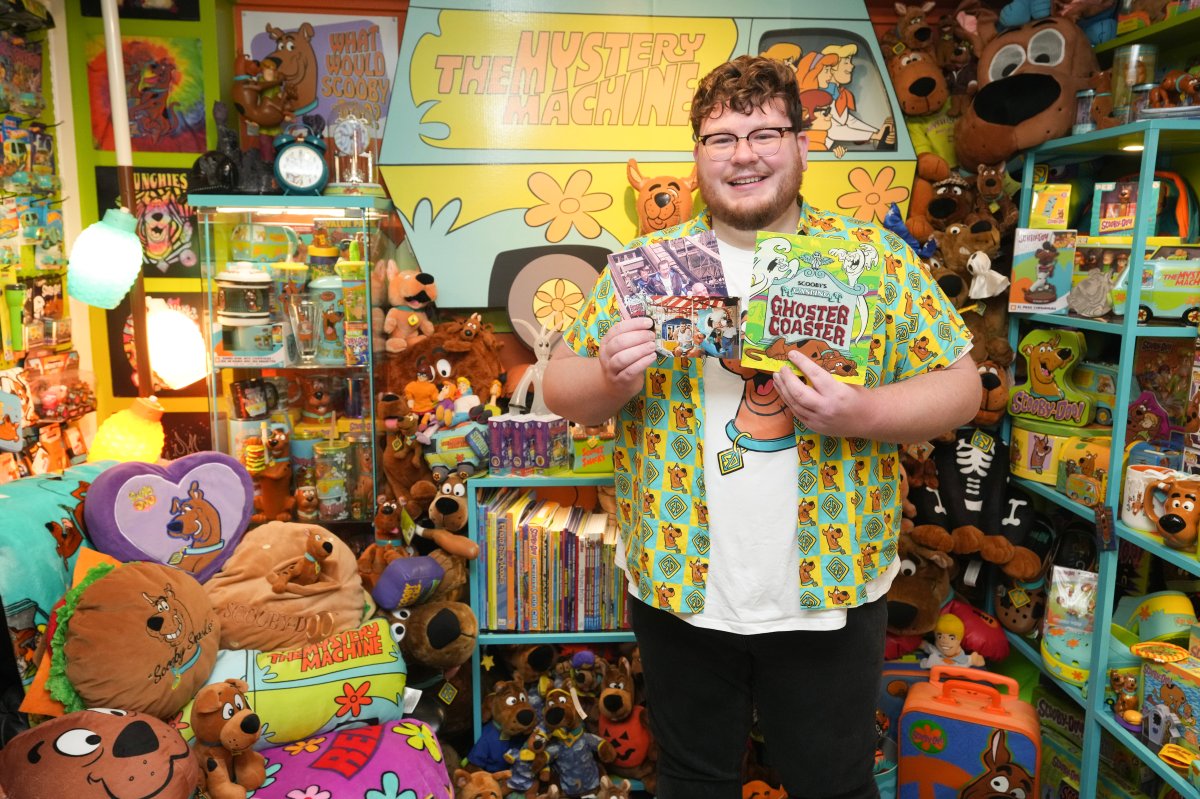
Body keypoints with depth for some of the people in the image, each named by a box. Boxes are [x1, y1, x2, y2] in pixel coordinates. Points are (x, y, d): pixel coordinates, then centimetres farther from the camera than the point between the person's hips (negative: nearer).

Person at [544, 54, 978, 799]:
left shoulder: (874, 257, -4)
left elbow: (959, 387, -1)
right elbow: (562, 389, 2)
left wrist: (862, 413, -21)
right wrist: (610, 380, -21)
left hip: (830, 595, 0)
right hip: (680, 590, 1)